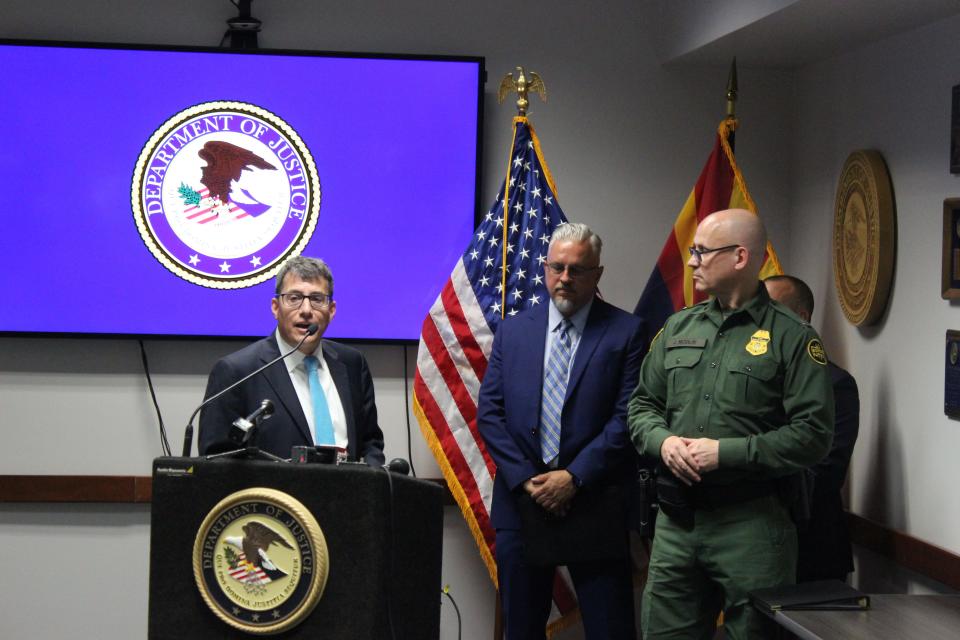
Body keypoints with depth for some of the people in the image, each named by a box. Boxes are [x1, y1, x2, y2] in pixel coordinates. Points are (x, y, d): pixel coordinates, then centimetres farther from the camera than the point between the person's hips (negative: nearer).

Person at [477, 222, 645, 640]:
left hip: (593, 504, -3)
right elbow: (489, 413, 5)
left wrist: (575, 477, -14)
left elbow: (626, 417, -7)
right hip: (520, 500, 3)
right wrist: (525, 478, -7)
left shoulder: (626, 332, 0)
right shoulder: (512, 331, 9)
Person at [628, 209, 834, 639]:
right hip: (676, 519, 5)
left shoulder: (791, 337, -5)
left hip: (750, 523, -5)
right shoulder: (678, 328, 13)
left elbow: (813, 434, -11)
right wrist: (663, 440, -5)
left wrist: (727, 452, -16)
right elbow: (642, 405, 17)